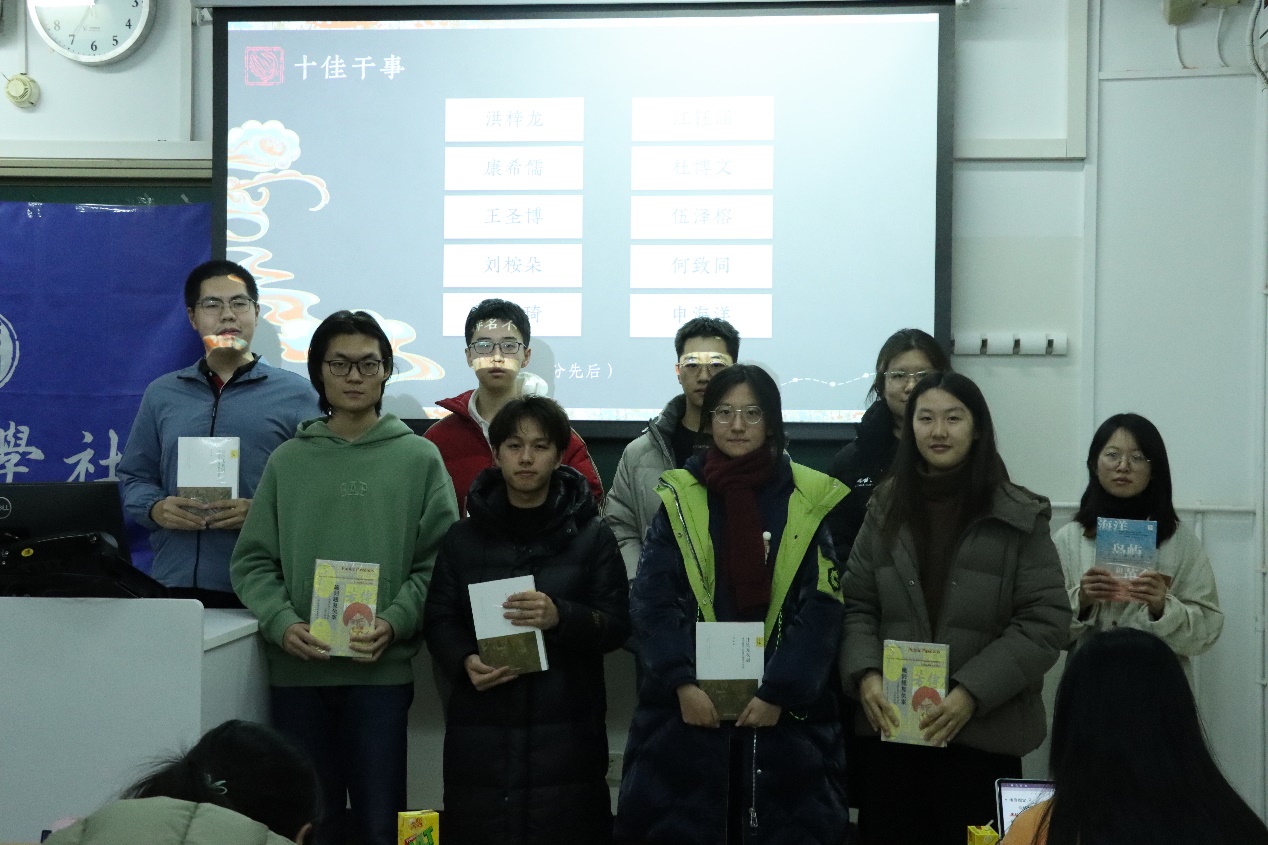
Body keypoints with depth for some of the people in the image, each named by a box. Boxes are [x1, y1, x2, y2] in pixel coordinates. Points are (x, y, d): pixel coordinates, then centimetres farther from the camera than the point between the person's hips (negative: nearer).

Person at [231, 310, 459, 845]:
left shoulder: (419, 458, 4)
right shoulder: (288, 461, 9)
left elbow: (438, 562, -1)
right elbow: (253, 561, 6)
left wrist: (394, 624, -15)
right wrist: (281, 623, -11)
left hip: (383, 669, -1)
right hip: (296, 668, 2)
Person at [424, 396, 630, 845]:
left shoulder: (593, 536, 4)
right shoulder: (463, 537, 9)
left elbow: (618, 624, 0)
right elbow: (439, 620, 9)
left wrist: (561, 617, -18)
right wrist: (464, 662, -12)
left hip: (565, 731, -1)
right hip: (480, 733, 1)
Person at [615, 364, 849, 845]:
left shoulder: (809, 501, 1)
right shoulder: (680, 498, 4)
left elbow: (822, 611, -4)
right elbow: (651, 600, -2)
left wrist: (780, 693, -13)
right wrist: (682, 683, -14)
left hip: (785, 714, 0)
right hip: (686, 708, 1)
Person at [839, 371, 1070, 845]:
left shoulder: (1020, 518, -4)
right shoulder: (886, 509, 8)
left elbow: (1045, 622, -7)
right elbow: (855, 605, 9)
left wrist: (972, 692, -16)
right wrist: (864, 676, -8)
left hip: (983, 732, -3)